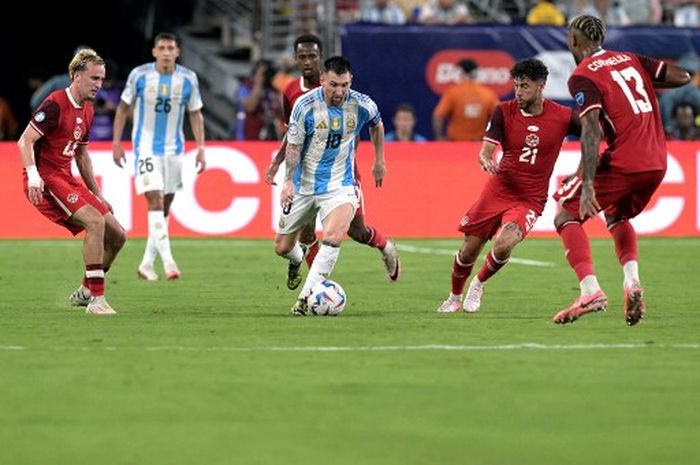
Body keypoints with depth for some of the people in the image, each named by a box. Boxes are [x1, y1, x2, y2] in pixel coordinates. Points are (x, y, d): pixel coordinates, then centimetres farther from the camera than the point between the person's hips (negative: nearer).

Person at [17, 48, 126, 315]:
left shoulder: (87, 110, 14)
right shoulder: (55, 104, -14)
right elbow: (25, 141, -17)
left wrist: (97, 194, 25)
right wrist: (33, 175, -31)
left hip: (67, 181, 9)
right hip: (46, 179, -9)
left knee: (117, 236, 4)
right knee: (95, 222, -26)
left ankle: (84, 292, 20)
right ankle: (96, 299, -24)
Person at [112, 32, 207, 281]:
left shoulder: (188, 79, -2)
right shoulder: (139, 75, -7)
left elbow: (195, 114, 7)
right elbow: (123, 108, 3)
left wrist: (201, 147, 0)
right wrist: (116, 143, -1)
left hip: (174, 149, 3)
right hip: (146, 146, -3)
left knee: (164, 206, 7)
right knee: (155, 201, -17)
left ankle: (147, 263, 16)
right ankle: (168, 261, -24)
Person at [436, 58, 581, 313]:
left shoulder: (562, 117, -9)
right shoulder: (504, 111, -5)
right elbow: (486, 149, -10)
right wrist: (486, 159, -34)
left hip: (530, 199, -2)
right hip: (497, 190, 2)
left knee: (504, 245, -28)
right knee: (468, 251, 4)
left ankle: (479, 284, 3)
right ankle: (454, 297, 34)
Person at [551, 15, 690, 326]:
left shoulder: (582, 77, -5)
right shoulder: (632, 60, 14)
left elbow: (591, 131, -17)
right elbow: (682, 77, 11)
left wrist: (588, 185, -23)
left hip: (623, 165, -7)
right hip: (657, 163, 7)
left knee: (567, 216, 6)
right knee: (616, 216, 31)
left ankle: (590, 290, -12)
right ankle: (631, 280, 7)